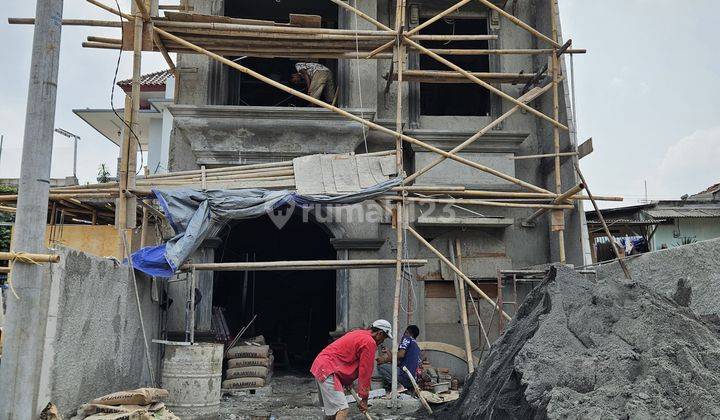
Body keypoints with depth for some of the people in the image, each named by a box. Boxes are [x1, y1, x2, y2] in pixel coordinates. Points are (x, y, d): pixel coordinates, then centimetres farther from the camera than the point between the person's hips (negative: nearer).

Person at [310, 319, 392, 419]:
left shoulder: (358, 334, 18)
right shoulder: (370, 342, -11)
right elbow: (365, 371, -9)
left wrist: (348, 382, 23)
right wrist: (364, 399, -2)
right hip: (328, 370, -11)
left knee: (331, 408, 21)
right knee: (342, 410, -15)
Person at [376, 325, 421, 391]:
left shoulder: (407, 338, 2)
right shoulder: (417, 348, 25)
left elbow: (401, 354, -14)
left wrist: (385, 360, -5)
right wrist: (390, 355, 30)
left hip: (405, 376, -10)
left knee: (381, 365, -6)